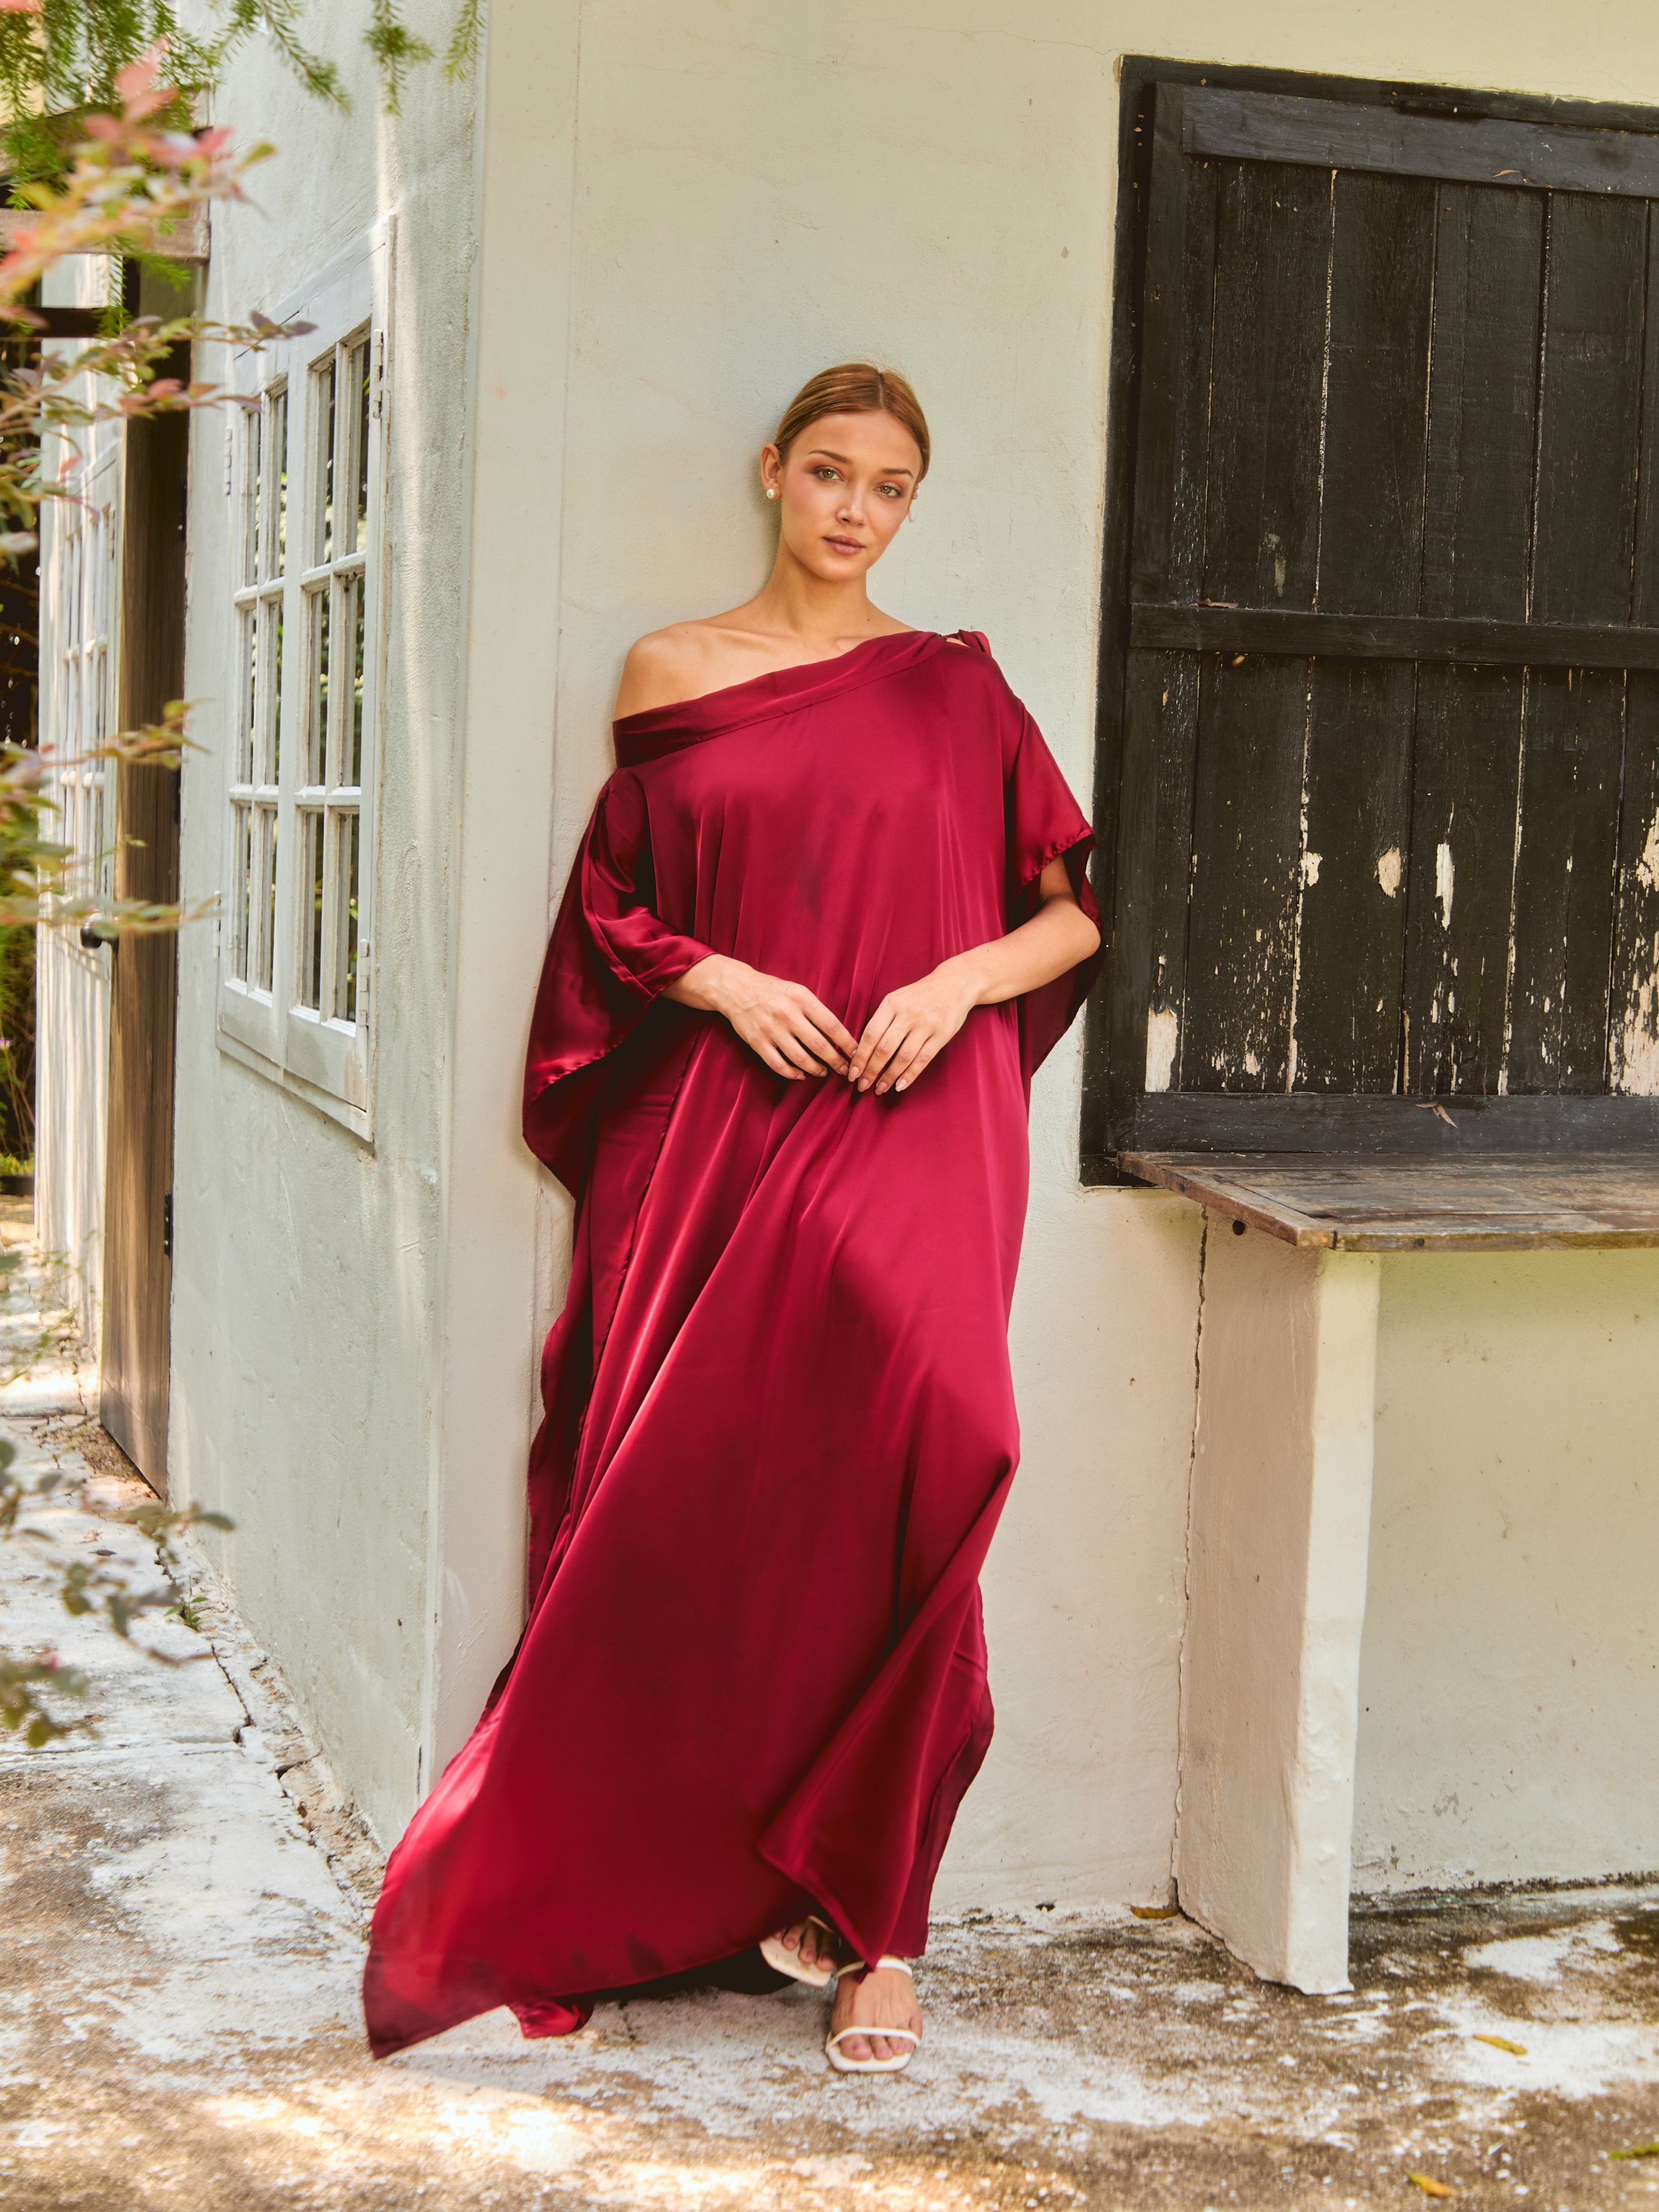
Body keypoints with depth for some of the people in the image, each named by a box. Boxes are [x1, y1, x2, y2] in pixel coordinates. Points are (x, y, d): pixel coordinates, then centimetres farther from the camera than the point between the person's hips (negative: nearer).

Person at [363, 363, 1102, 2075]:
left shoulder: (956, 688, 11)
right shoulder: (672, 674, 12)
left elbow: (1073, 909, 12)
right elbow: (614, 912, 13)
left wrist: (955, 981, -6)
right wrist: (723, 982, -5)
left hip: (913, 1132, -1)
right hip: (719, 1140, 1)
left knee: (894, 1488, -16)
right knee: (714, 1498, -3)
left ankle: (873, 1927, -7)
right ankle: (758, 1869, 14)